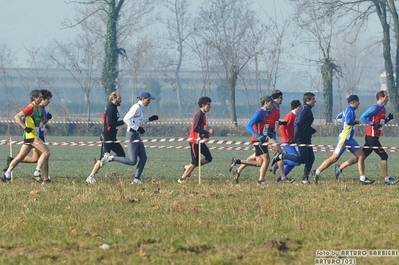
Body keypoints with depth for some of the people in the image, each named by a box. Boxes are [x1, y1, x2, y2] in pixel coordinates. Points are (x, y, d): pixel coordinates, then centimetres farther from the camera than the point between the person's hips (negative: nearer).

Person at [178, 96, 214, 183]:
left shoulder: (202, 114, 13)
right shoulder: (199, 114, -17)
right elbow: (195, 128, -26)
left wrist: (206, 133, 8)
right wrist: (207, 132, -20)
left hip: (199, 140, 10)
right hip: (194, 141, -10)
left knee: (209, 158, 7)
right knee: (195, 162, -4)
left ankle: (189, 167, 15)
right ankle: (182, 179, 5)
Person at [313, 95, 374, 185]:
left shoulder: (348, 110, 14)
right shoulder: (350, 110, -14)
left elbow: (338, 117, 27)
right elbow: (348, 121, -31)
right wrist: (356, 122, -13)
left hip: (349, 139, 10)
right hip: (344, 138, -10)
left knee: (361, 156, 4)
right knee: (334, 158, -5)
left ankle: (363, 178, 4)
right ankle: (317, 172, 3)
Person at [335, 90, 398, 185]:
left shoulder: (383, 109, 15)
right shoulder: (375, 108, -13)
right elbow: (363, 117, -18)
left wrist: (388, 118, 8)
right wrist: (373, 124, -23)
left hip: (374, 137, 9)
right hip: (371, 137, -9)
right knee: (384, 156, -6)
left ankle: (340, 167, 16)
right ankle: (387, 179, 0)